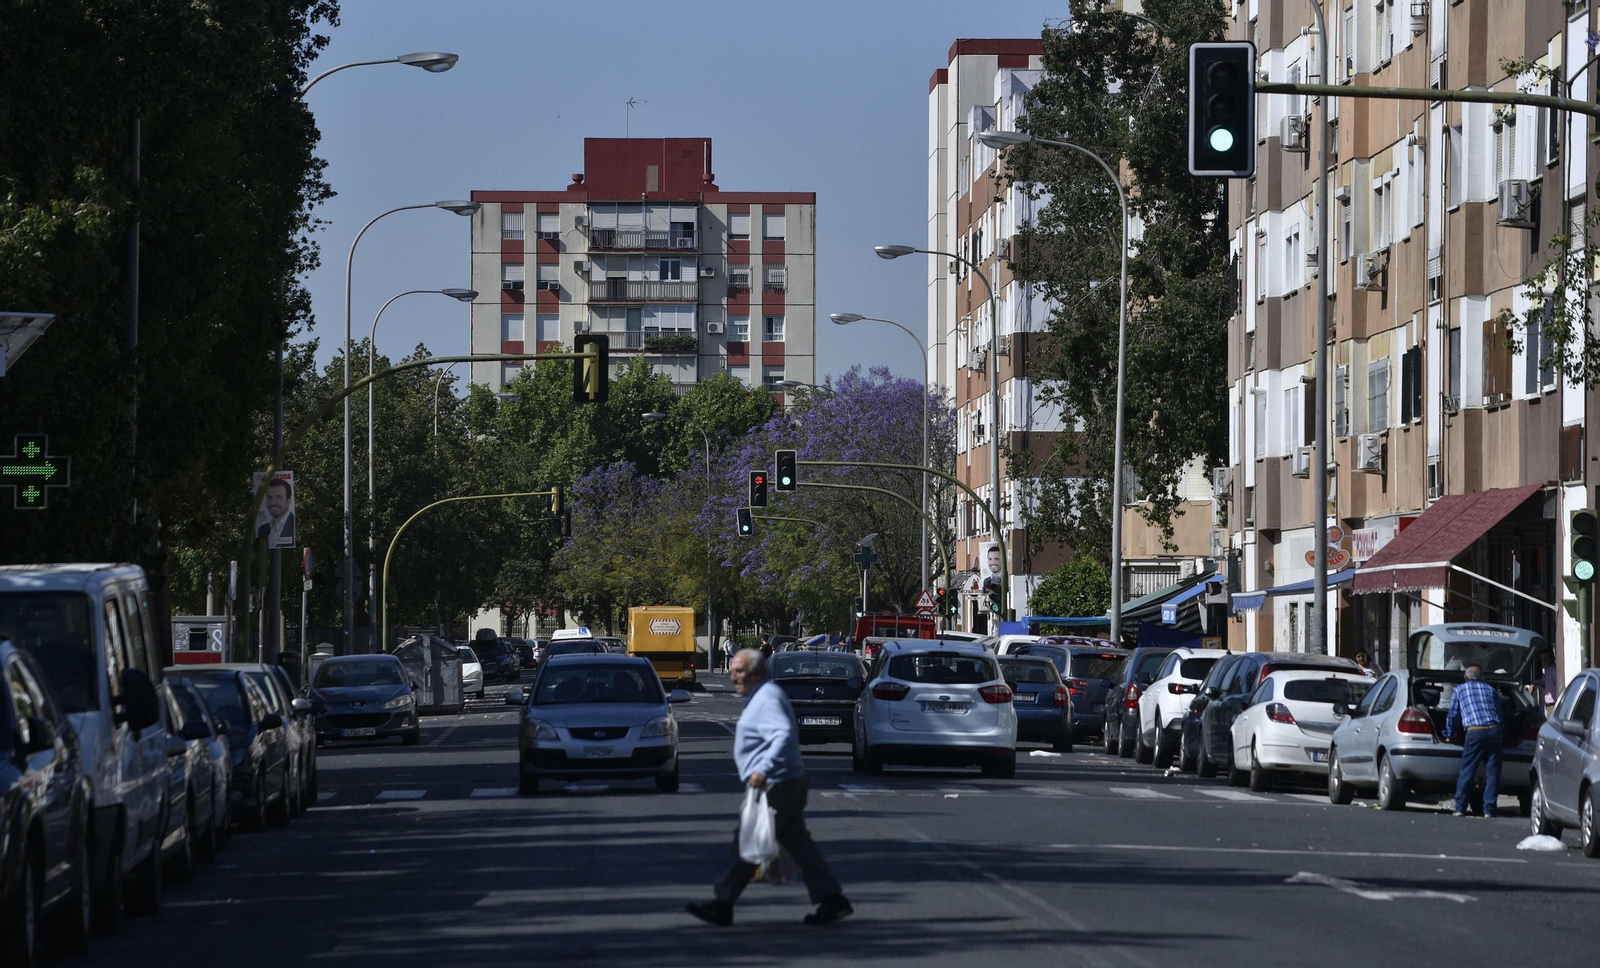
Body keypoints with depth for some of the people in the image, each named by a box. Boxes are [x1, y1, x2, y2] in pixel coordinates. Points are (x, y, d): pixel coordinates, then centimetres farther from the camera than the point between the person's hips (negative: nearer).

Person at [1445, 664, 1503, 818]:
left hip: (1474, 732, -2)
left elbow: (1453, 715, 20)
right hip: (1494, 730, 2)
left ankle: (1460, 808, 0)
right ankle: (1489, 809, 1)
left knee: (1466, 772, 1)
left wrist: (1450, 736, 34)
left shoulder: (1459, 690, 18)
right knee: (1492, 772, 4)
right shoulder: (1491, 690, 25)